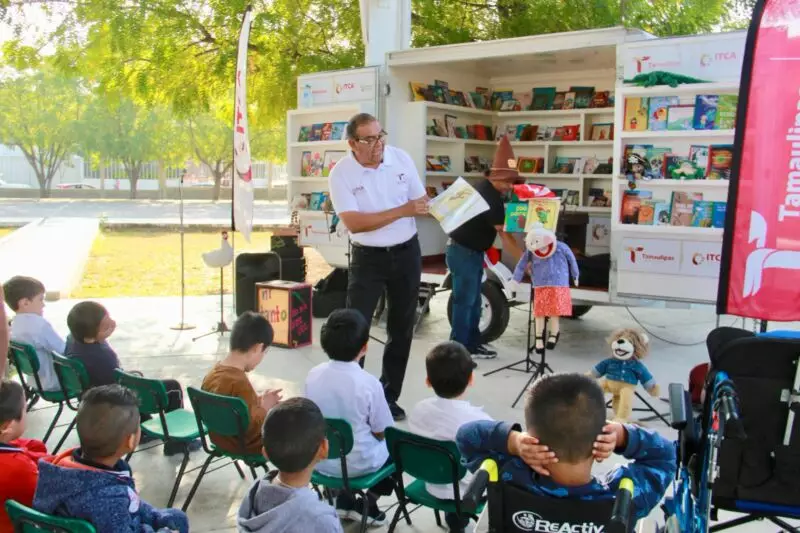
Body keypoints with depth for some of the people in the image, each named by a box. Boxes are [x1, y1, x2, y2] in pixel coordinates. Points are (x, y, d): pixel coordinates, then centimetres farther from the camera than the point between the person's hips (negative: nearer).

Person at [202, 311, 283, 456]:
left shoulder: (213, 373, -7)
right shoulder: (240, 383, -34)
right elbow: (252, 429, -28)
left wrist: (257, 399, 4)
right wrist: (265, 408, -12)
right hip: (246, 446, -8)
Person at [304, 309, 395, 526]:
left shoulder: (313, 375, -10)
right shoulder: (369, 383, -22)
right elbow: (381, 432, -12)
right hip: (358, 463, -4)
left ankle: (344, 500, 29)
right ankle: (368, 504, 22)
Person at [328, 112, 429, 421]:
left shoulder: (401, 158, -3)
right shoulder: (341, 174, -14)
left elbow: (421, 202, 5)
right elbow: (354, 223, -24)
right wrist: (401, 211, -28)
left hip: (407, 253, 4)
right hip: (368, 257, -3)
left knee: (401, 328, 11)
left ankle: (389, 396, 25)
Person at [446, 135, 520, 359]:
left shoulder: (483, 188, 9)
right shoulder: (490, 197, -22)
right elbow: (504, 233, -24)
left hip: (471, 251, 10)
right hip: (463, 252, -10)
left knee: (474, 302, 14)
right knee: (464, 302, -7)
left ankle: (472, 343, 21)